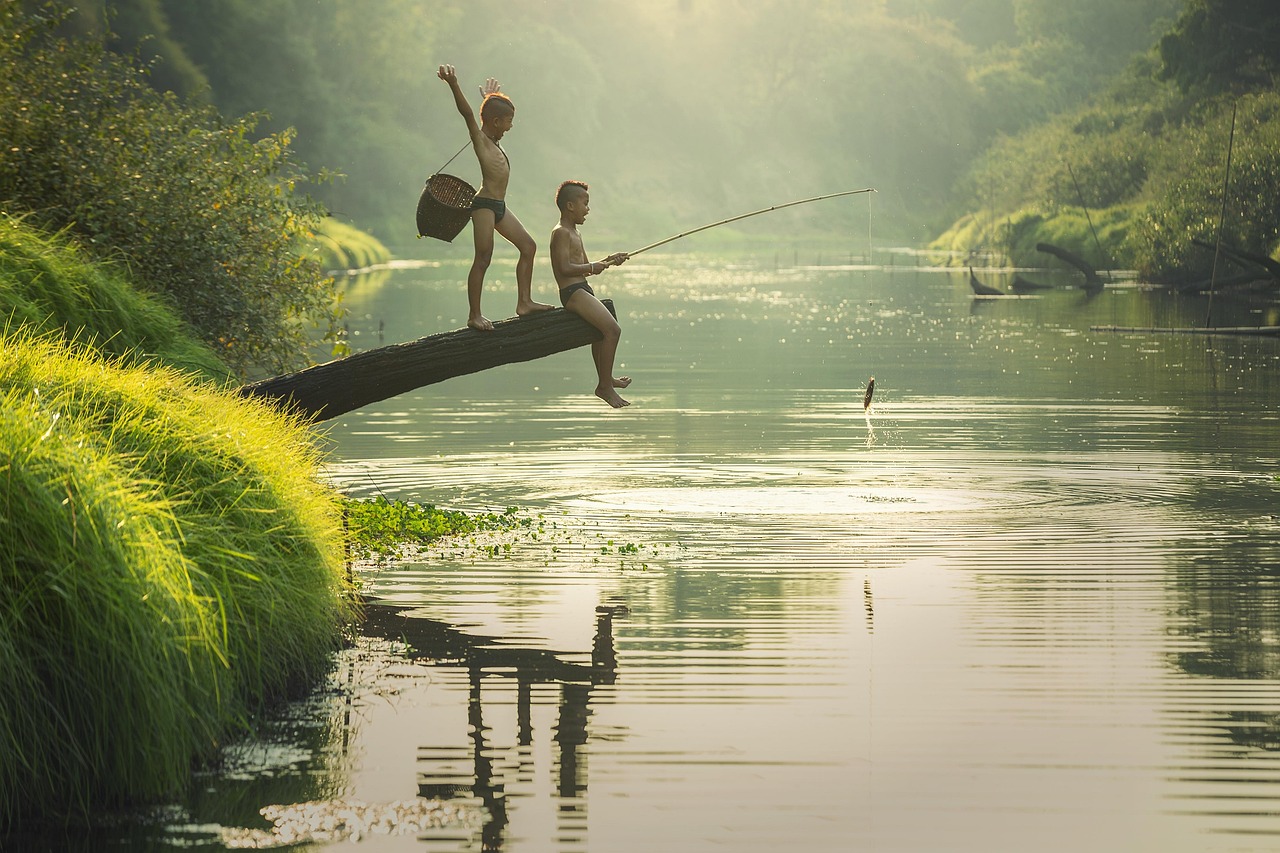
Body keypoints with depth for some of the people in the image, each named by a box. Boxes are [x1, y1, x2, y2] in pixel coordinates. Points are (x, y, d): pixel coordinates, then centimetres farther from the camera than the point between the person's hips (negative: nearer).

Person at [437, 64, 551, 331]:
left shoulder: (492, 140, 16)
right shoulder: (479, 139, -8)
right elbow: (468, 113, -25)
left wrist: (491, 96, 52)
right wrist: (453, 85, -38)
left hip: (499, 207, 10)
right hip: (484, 205, -10)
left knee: (528, 246, 12)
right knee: (483, 260, -10)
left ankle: (524, 301, 17)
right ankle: (474, 315, -7)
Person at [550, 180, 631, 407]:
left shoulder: (574, 234, 20)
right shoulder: (561, 233, -12)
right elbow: (566, 268, -23)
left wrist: (608, 261, 13)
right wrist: (592, 267, -14)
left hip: (583, 289, 11)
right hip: (572, 292, -11)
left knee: (601, 329, 30)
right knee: (612, 329, -21)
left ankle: (605, 380, 49)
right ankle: (605, 386, -17)